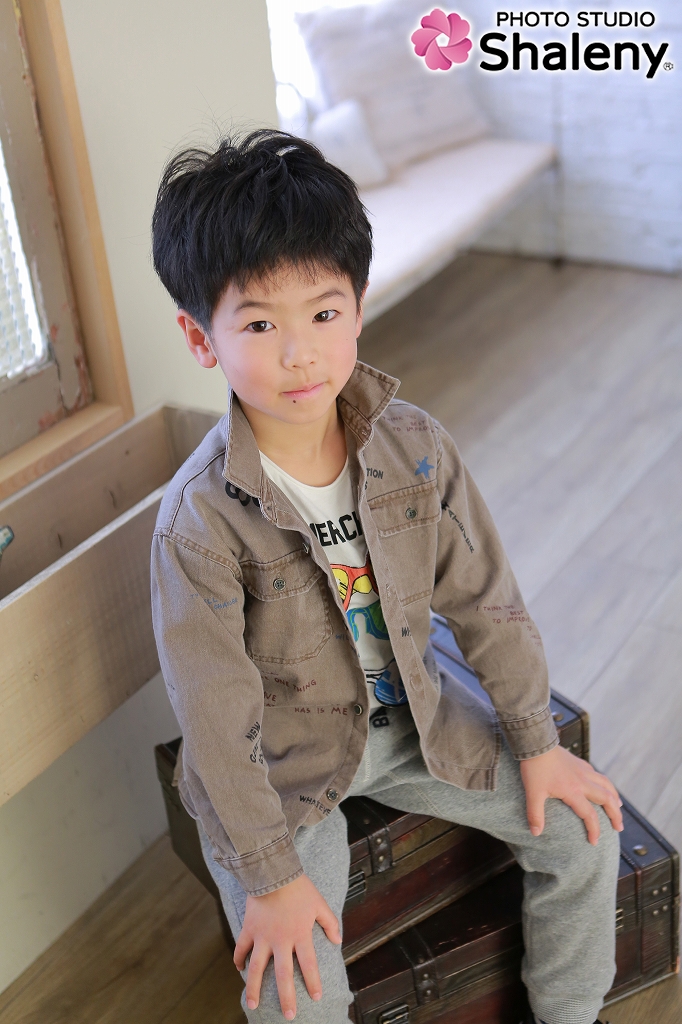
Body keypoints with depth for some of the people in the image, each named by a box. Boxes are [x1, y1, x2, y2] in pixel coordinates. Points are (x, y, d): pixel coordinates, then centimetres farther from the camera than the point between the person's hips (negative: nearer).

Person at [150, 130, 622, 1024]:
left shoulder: (415, 447, -13)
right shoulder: (199, 521, -26)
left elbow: (485, 600, -2)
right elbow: (216, 715, -20)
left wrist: (536, 745, 3)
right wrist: (272, 878, -14)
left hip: (415, 715, 4)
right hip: (284, 758, -4)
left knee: (583, 829, 4)